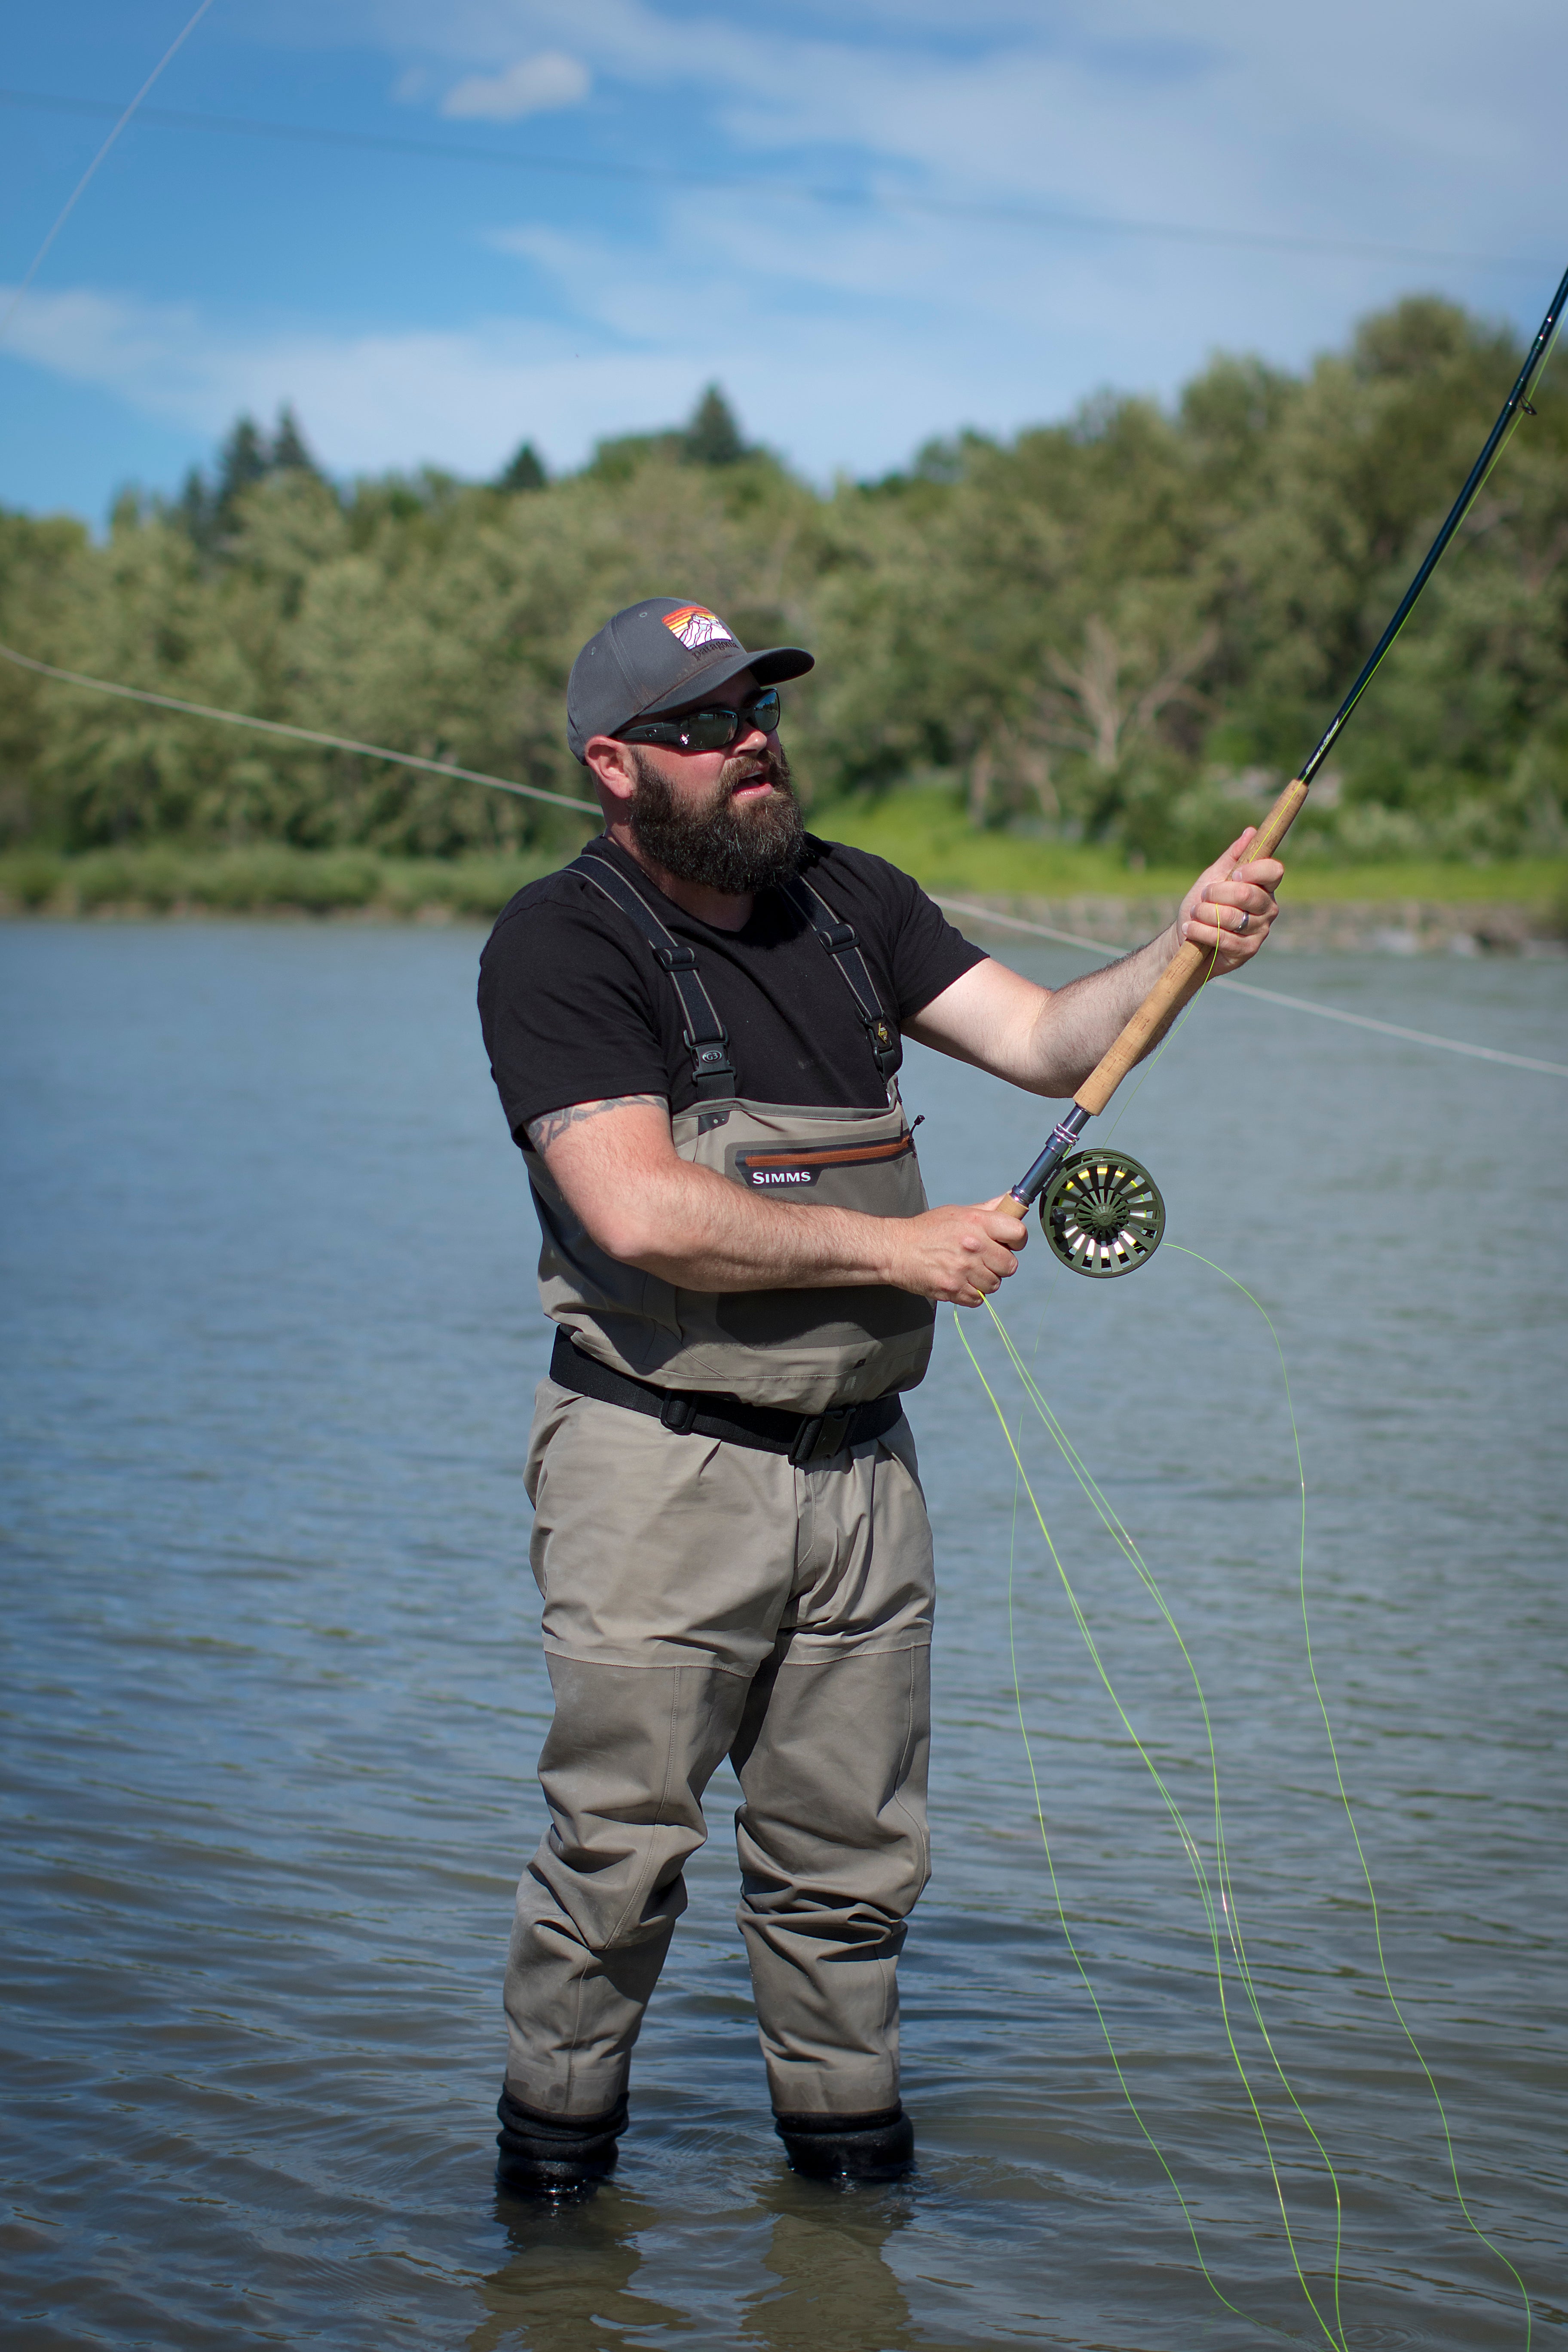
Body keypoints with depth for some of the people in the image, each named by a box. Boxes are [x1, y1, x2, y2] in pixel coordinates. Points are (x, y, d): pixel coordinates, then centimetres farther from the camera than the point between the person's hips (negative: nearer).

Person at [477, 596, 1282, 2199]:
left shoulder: (846, 902, 10)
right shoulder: (560, 946, -10)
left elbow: (1044, 1043, 6)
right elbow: (643, 1212, -20)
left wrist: (1181, 954, -14)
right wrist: (901, 1246, -15)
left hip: (859, 1467, 6)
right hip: (661, 1470, -5)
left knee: (849, 1861, 12)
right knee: (618, 1853, 0)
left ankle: (854, 2158, 27)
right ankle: (553, 2163, 20)